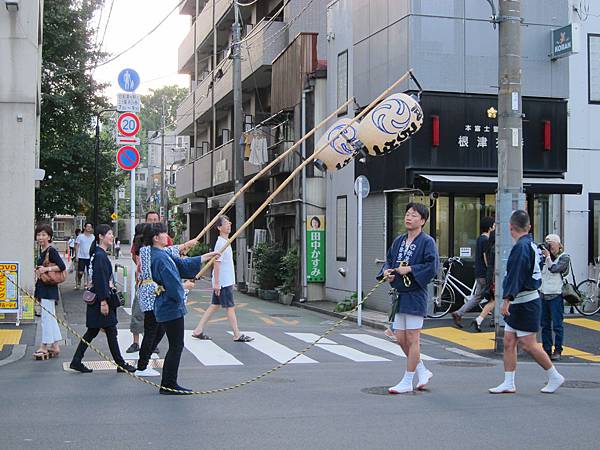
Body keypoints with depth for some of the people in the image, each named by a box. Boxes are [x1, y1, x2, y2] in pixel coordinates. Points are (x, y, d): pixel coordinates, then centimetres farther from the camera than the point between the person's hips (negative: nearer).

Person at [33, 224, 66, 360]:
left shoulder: (51, 251, -14)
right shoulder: (42, 251, 13)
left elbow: (62, 266, -20)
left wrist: (46, 269, -23)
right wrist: (38, 270, 6)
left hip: (49, 289, -10)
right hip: (43, 288, 10)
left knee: (47, 317, -3)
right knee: (51, 317, 13)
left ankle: (44, 347, 2)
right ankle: (55, 346, 19)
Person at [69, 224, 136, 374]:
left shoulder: (101, 254, 14)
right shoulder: (100, 256, -17)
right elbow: (100, 280, -21)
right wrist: (103, 301, -22)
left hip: (100, 298, 10)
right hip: (100, 298, -10)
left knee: (92, 331, 12)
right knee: (111, 331, -1)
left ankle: (76, 361, 14)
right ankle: (120, 364, 7)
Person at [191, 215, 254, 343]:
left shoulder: (226, 242, 14)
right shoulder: (221, 243, -16)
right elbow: (217, 263, -20)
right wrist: (216, 282, -23)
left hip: (226, 281, 10)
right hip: (223, 282, -10)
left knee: (214, 305, 11)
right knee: (230, 307, -2)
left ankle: (198, 331, 13)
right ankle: (237, 335, 5)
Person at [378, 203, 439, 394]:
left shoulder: (427, 242, -10)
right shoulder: (399, 241, 12)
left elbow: (432, 267, -18)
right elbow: (389, 260, 19)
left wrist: (409, 269, -19)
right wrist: (386, 271, -1)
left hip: (415, 296, -8)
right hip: (400, 294, 8)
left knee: (412, 339, -1)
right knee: (401, 339, 11)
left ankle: (407, 382, 8)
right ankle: (423, 371, 29)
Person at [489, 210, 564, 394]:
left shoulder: (521, 246, -17)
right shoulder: (531, 244, 14)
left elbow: (516, 276, -25)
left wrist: (507, 299, -26)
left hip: (525, 303, -10)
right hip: (520, 304, 10)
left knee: (528, 344, -3)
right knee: (509, 343, 7)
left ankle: (555, 377, 11)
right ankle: (508, 384, 9)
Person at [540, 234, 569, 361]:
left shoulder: (564, 257, 0)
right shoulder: (545, 256, 12)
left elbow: (554, 268, -14)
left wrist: (548, 256, -8)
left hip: (556, 295, -5)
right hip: (544, 294, 5)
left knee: (557, 325, -2)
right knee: (545, 325, 7)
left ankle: (557, 351, 4)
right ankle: (547, 349, 14)